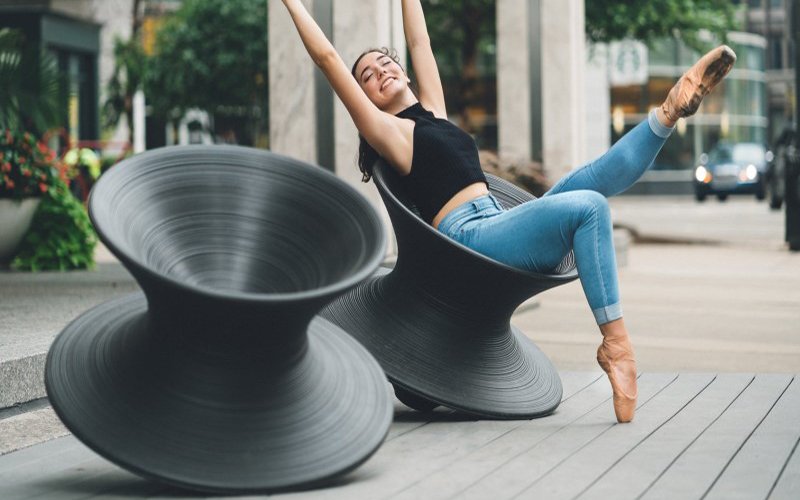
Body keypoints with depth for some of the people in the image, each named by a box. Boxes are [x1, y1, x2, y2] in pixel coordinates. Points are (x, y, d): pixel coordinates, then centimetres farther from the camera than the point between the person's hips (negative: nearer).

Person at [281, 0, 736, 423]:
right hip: (471, 238, -8)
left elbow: (420, 42, 37)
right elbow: (328, 57, 5)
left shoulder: (433, 112, 27)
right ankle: (615, 342, -33)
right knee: (588, 207, -27)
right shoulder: (385, 129, 7)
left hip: (503, 228, 8)